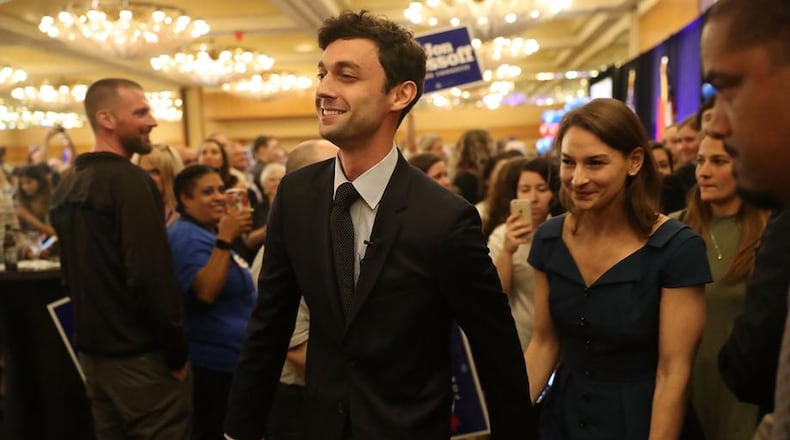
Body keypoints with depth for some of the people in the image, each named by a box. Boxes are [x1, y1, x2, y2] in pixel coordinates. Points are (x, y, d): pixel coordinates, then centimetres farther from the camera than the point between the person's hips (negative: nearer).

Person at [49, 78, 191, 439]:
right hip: (140, 356, -8)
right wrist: (177, 352, -15)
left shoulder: (66, 186, 9)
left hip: (92, 352, 8)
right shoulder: (129, 180, -18)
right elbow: (152, 276, -24)